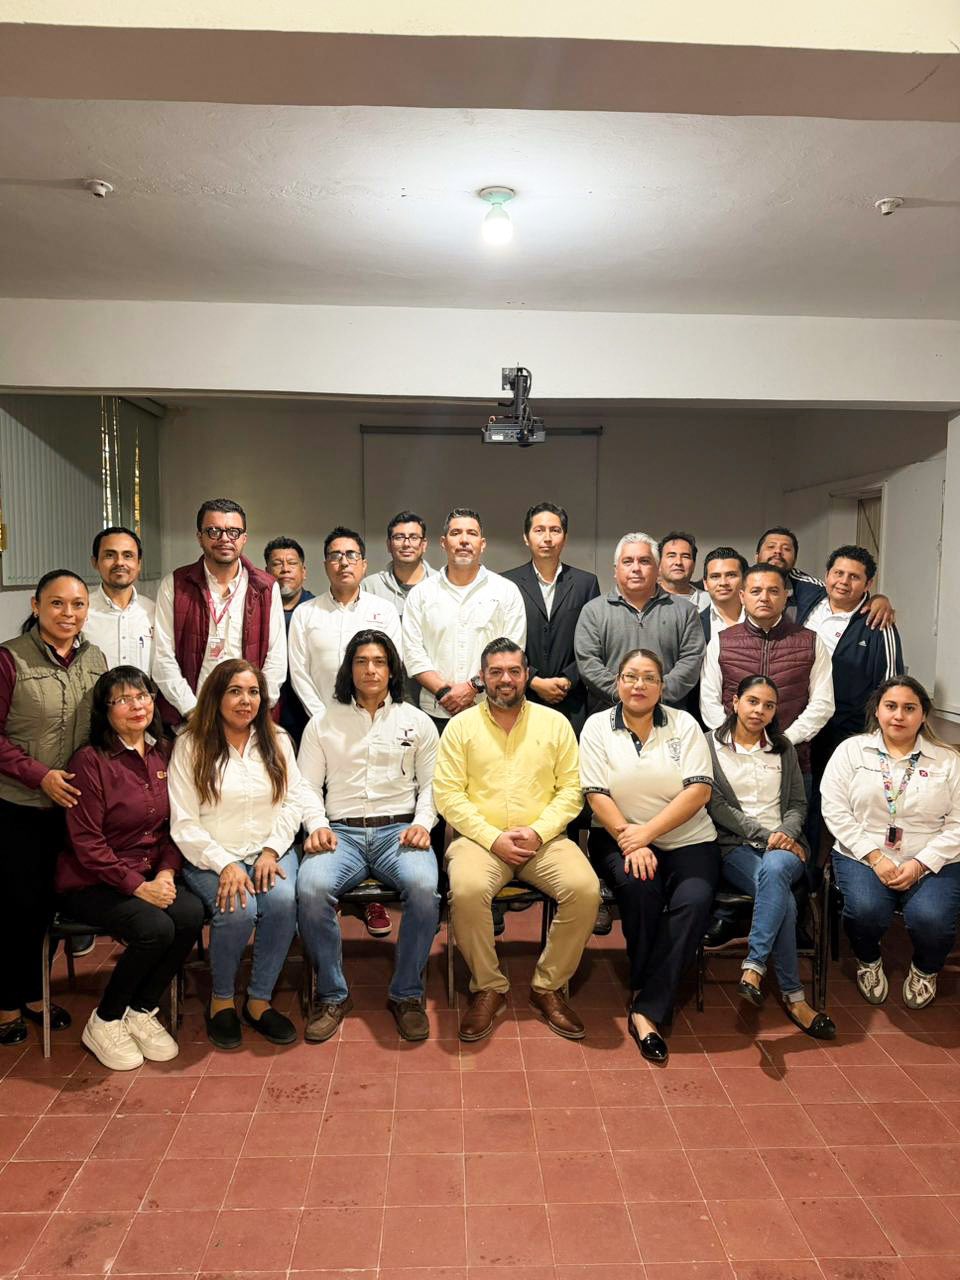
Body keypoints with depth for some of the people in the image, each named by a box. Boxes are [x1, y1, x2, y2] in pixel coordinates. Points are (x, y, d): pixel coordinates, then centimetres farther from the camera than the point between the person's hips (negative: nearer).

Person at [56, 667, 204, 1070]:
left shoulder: (163, 754, 6)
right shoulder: (90, 761, -12)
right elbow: (87, 843, -14)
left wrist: (166, 874, -7)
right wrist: (137, 886, -18)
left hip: (151, 875, 5)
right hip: (91, 882, -5)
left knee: (191, 913, -23)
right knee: (155, 928, -28)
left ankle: (142, 1012, -1)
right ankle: (105, 1022, -1)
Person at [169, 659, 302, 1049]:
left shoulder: (278, 741, 10)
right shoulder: (190, 746, -1)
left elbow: (293, 801, 7)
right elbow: (184, 823, -5)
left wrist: (271, 851, -8)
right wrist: (225, 865, -16)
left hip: (270, 852, 3)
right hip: (211, 858, -2)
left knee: (283, 901, -28)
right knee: (238, 910, -30)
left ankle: (259, 1001, -7)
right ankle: (221, 999, -2)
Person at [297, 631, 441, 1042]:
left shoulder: (416, 722, 15)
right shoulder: (324, 722, 15)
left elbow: (431, 784, 11)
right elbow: (308, 785, 10)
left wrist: (422, 823, -7)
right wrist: (317, 825, -8)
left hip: (399, 829, 0)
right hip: (341, 830, 1)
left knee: (424, 887, -33)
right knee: (310, 888, -31)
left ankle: (407, 994, -10)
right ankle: (332, 995, -8)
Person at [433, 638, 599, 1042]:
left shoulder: (555, 723, 9)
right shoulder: (461, 725, 5)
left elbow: (571, 789, 5)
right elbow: (447, 794, -2)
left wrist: (538, 831, -11)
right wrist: (493, 838, -13)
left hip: (543, 839, 2)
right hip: (480, 838, -1)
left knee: (585, 889, -25)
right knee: (467, 890, -32)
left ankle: (548, 987, -2)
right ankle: (489, 988, -6)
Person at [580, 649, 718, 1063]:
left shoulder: (684, 725, 4)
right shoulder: (598, 726, 3)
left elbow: (699, 791, -7)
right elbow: (597, 795, -5)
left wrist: (646, 832, -17)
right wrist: (631, 843, -19)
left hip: (687, 841, 1)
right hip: (620, 837, -1)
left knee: (693, 901, -26)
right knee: (639, 886, -30)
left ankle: (647, 1009, -19)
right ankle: (644, 988, -6)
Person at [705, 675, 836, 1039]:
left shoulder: (784, 749, 18)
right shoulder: (710, 744, 5)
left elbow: (798, 805, 15)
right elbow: (715, 805, -3)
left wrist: (785, 833, -7)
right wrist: (764, 834, -12)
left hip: (784, 845, 2)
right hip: (735, 846, -2)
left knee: (774, 869, -38)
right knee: (783, 898, -32)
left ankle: (753, 968, -36)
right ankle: (793, 996, -25)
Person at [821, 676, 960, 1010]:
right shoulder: (851, 750, 4)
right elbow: (835, 810, -3)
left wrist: (921, 864, -13)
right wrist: (875, 857, -12)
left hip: (932, 863, 1)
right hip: (863, 856, 0)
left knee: (930, 917, -27)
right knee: (866, 910, -30)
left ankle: (925, 970, 12)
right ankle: (868, 961, 9)